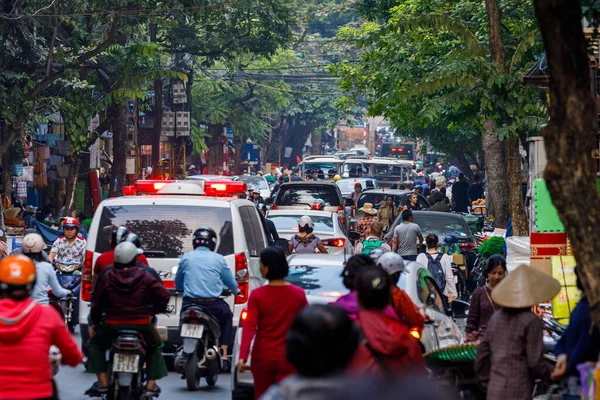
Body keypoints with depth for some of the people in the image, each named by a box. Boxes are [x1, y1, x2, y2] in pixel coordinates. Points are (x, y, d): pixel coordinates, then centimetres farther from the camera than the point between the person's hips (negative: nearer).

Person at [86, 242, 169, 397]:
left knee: (95, 344, 26)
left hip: (113, 325, 0)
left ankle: (103, 383, 12)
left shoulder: (107, 277, -2)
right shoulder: (144, 276, -2)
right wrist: (153, 312, 10)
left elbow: (97, 302, 3)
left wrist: (94, 323, 17)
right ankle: (151, 384, 17)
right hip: (141, 324, 0)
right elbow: (164, 295, -6)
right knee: (155, 347, 28)